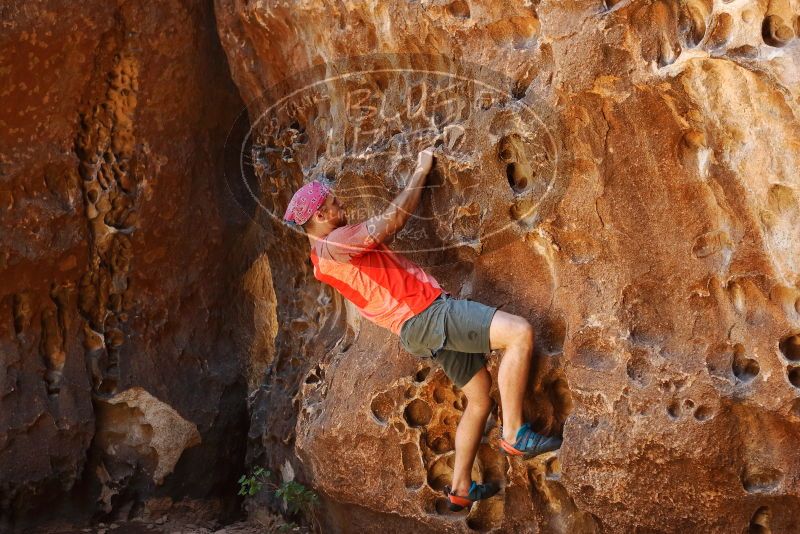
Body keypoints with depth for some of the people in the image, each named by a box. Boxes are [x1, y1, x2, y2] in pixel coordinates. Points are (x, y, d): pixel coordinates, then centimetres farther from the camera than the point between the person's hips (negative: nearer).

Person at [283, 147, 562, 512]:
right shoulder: (334, 244, -12)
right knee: (520, 332, -22)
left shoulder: (327, 256, 19)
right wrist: (421, 170, 1)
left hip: (425, 328, 11)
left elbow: (381, 228, 32)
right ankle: (514, 435, -15)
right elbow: (393, 219, -10)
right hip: (425, 315, -11)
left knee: (480, 397, 17)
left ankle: (461, 489, 23)